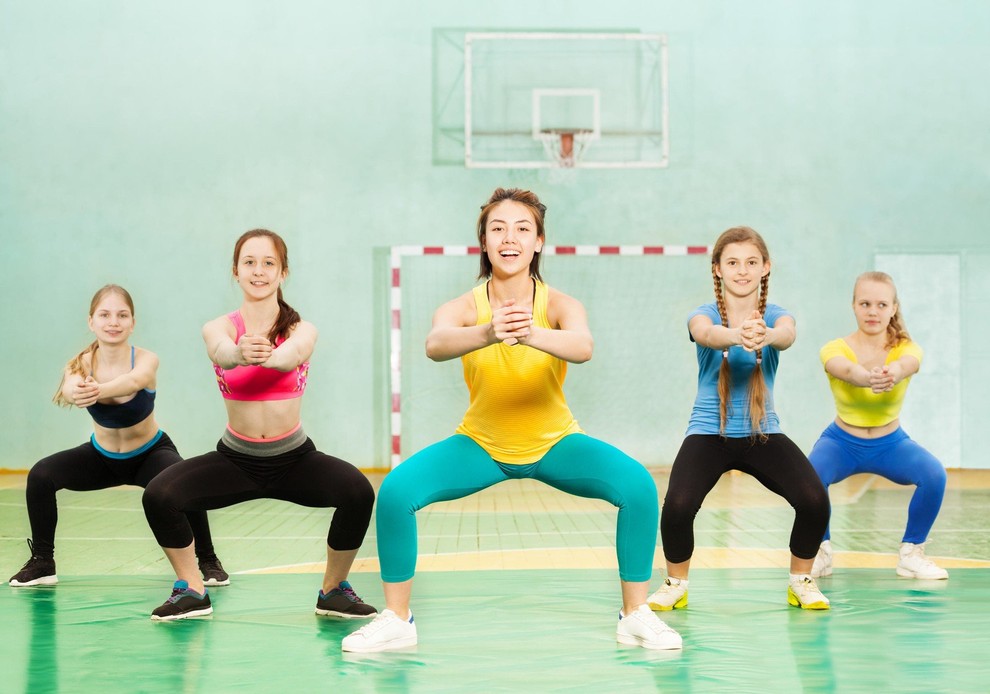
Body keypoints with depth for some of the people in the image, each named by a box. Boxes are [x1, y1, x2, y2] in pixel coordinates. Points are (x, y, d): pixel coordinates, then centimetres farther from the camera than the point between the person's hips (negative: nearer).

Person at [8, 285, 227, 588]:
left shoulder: (146, 360, -26)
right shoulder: (82, 364, -21)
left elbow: (134, 380, -51)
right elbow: (70, 387, -45)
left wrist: (98, 390, -71)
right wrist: (75, 393, -70)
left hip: (151, 452, -2)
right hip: (103, 455, 3)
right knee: (41, 475, -19)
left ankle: (208, 560, -8)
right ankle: (42, 562, 1)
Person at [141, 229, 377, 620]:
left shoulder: (301, 330, -5)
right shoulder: (219, 328, -4)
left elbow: (290, 356, -31)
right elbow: (222, 352, -30)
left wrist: (266, 355, -56)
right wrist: (242, 353, -56)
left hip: (295, 458, -1)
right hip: (236, 458, 1)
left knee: (359, 491, -28)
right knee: (158, 496, -22)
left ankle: (334, 590, -2)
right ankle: (190, 591, 3)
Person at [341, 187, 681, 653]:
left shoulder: (558, 304, -18)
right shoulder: (464, 307, -18)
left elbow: (583, 346, -41)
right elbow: (435, 344, -41)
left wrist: (532, 333, -63)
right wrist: (488, 332, -62)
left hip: (554, 444, 0)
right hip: (480, 445, 0)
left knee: (638, 485, -24)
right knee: (395, 489, -22)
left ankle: (635, 616, -5)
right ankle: (396, 620, -3)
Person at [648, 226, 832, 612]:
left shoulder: (775, 315, -3)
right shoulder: (704, 314, -6)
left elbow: (787, 335, -29)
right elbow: (706, 333, -33)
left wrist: (766, 336, -56)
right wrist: (737, 335, -58)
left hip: (763, 433, 1)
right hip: (708, 433, -1)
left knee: (814, 501, -22)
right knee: (677, 506, -27)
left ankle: (801, 581, 8)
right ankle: (676, 585, 4)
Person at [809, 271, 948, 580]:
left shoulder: (905, 348, -16)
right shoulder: (835, 349, -19)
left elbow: (908, 363, -42)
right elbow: (847, 370, -44)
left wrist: (893, 372, -69)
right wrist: (869, 378, -69)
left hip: (891, 443, 1)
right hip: (841, 442, -1)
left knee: (934, 475, -27)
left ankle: (911, 553, -2)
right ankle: (820, 550, -3)